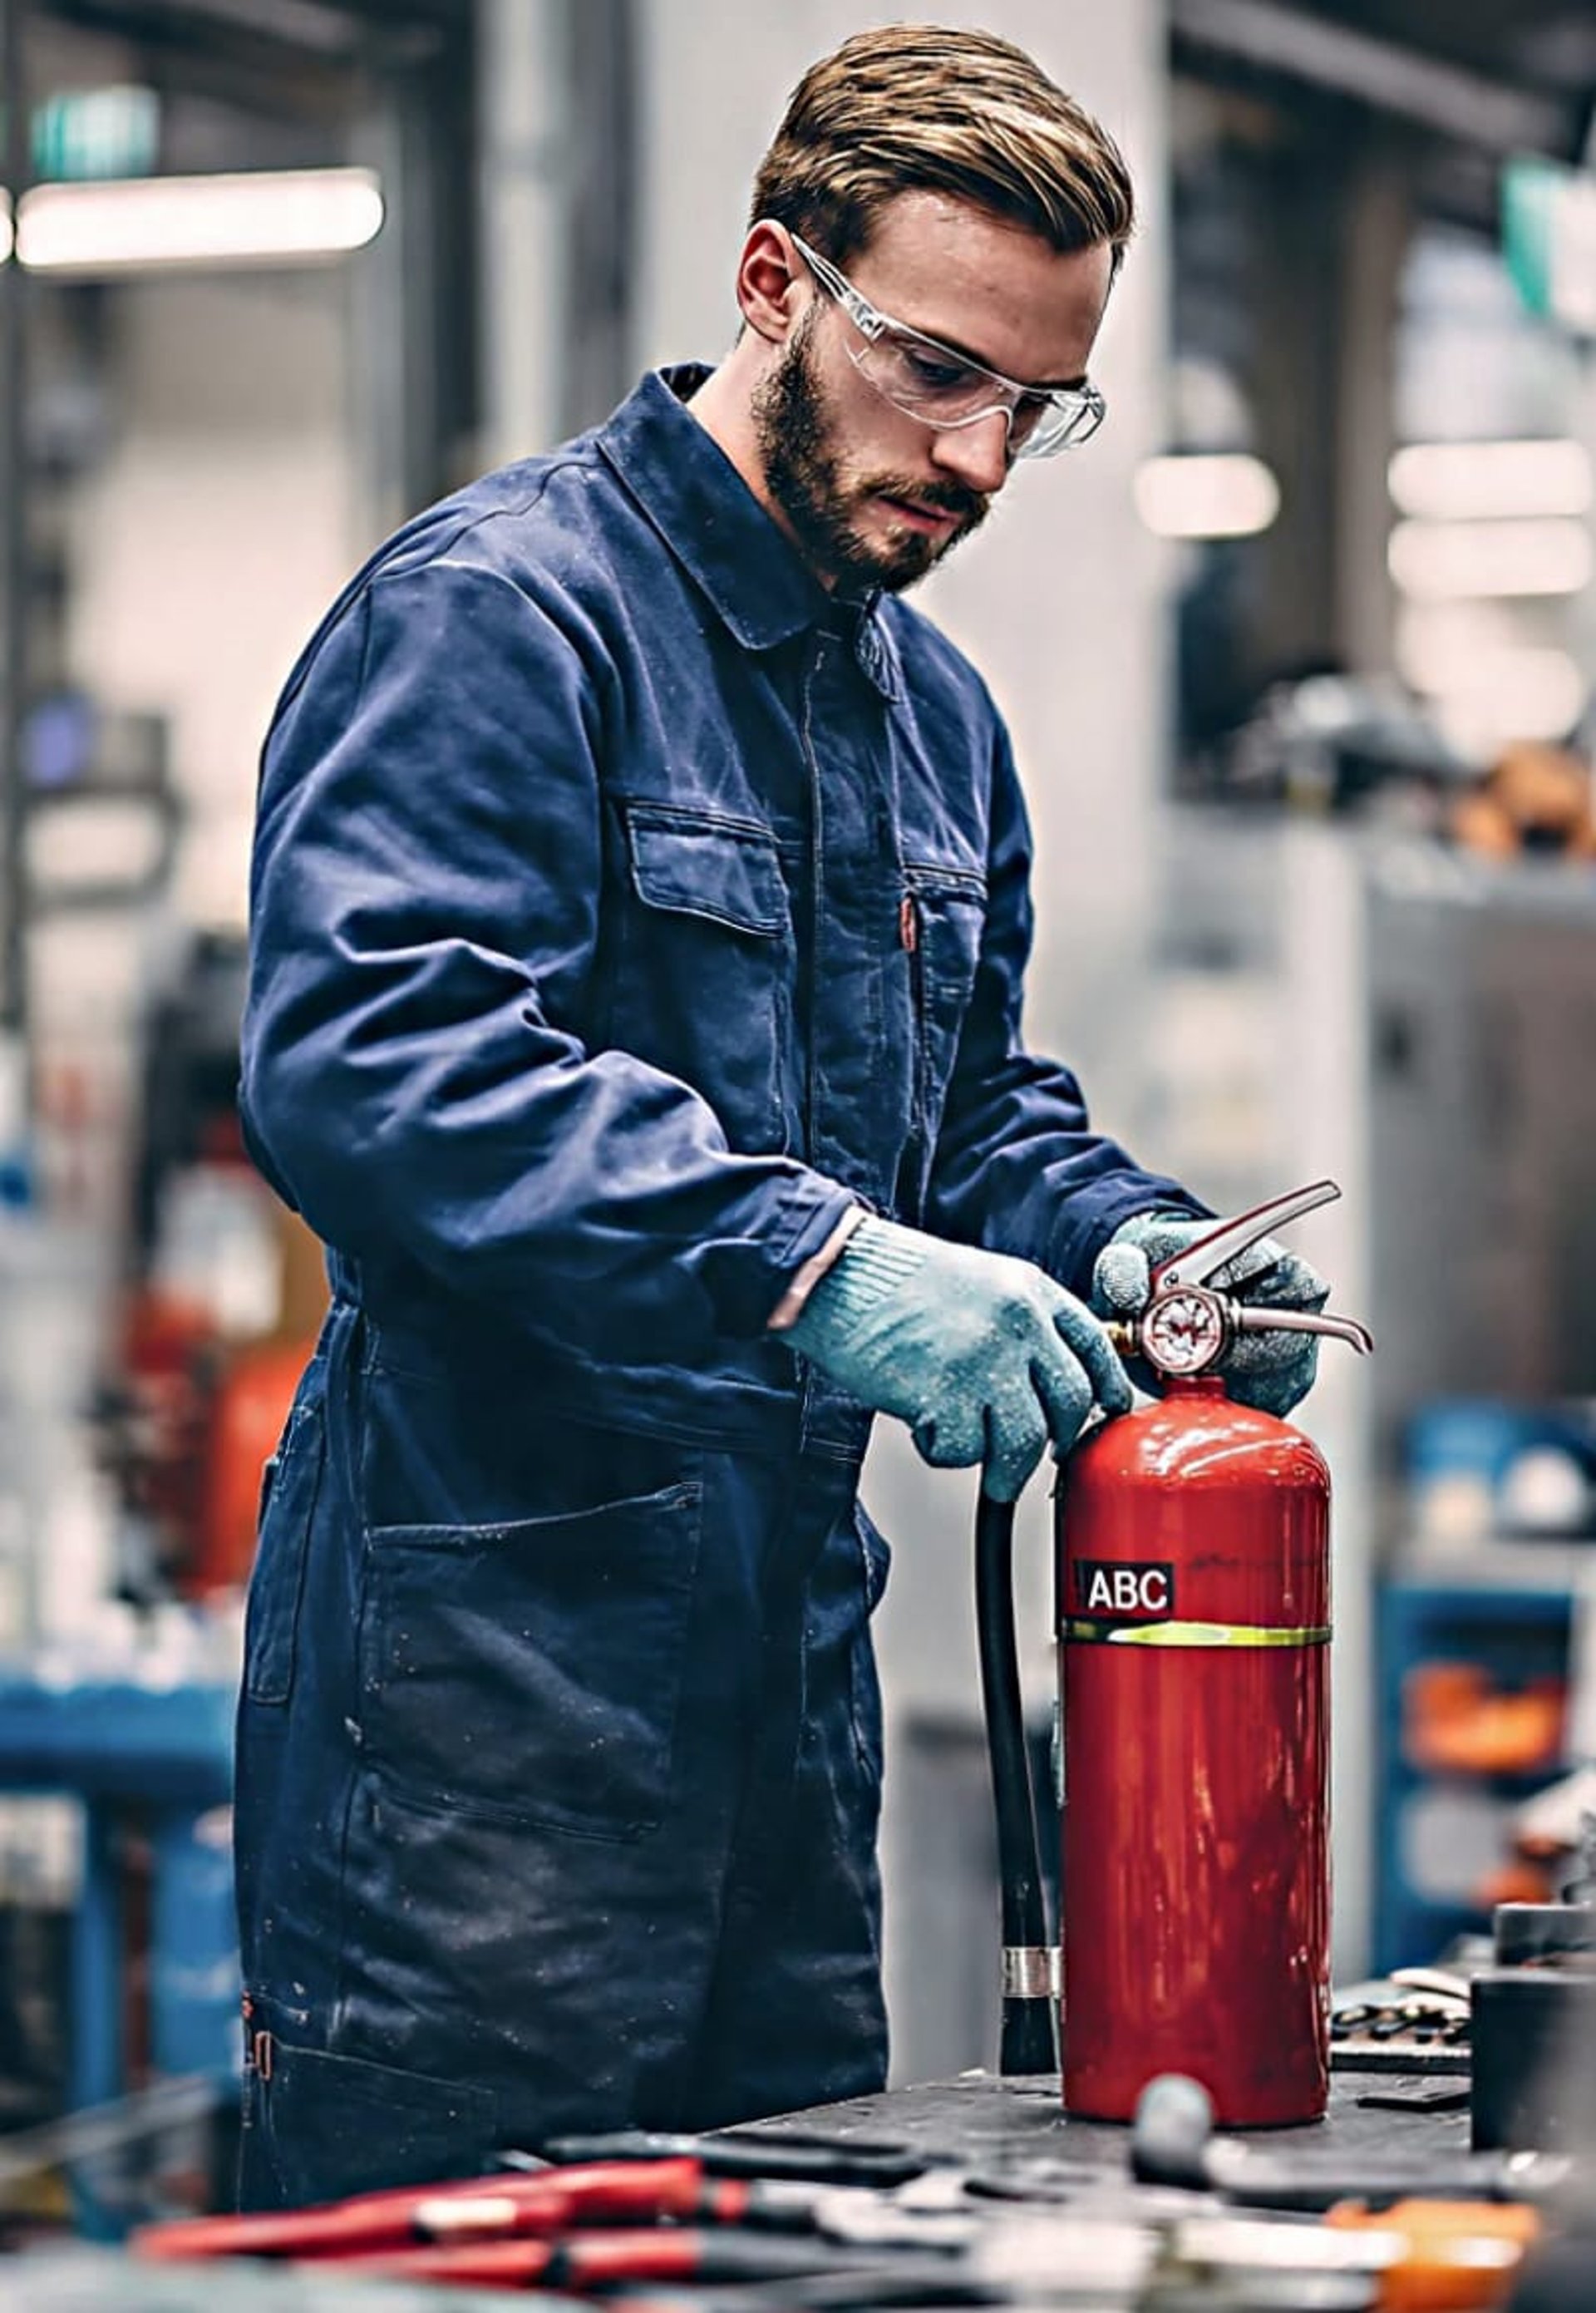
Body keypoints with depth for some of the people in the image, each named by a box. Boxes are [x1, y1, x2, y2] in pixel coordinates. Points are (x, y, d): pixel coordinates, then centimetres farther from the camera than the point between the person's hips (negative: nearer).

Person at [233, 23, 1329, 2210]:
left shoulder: (940, 715, 18)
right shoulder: (496, 613, -10)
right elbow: (363, 1055, -25)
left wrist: (1120, 1235, 1)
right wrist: (810, 1262, -32)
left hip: (793, 1663, 8)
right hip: (485, 1673, -8)